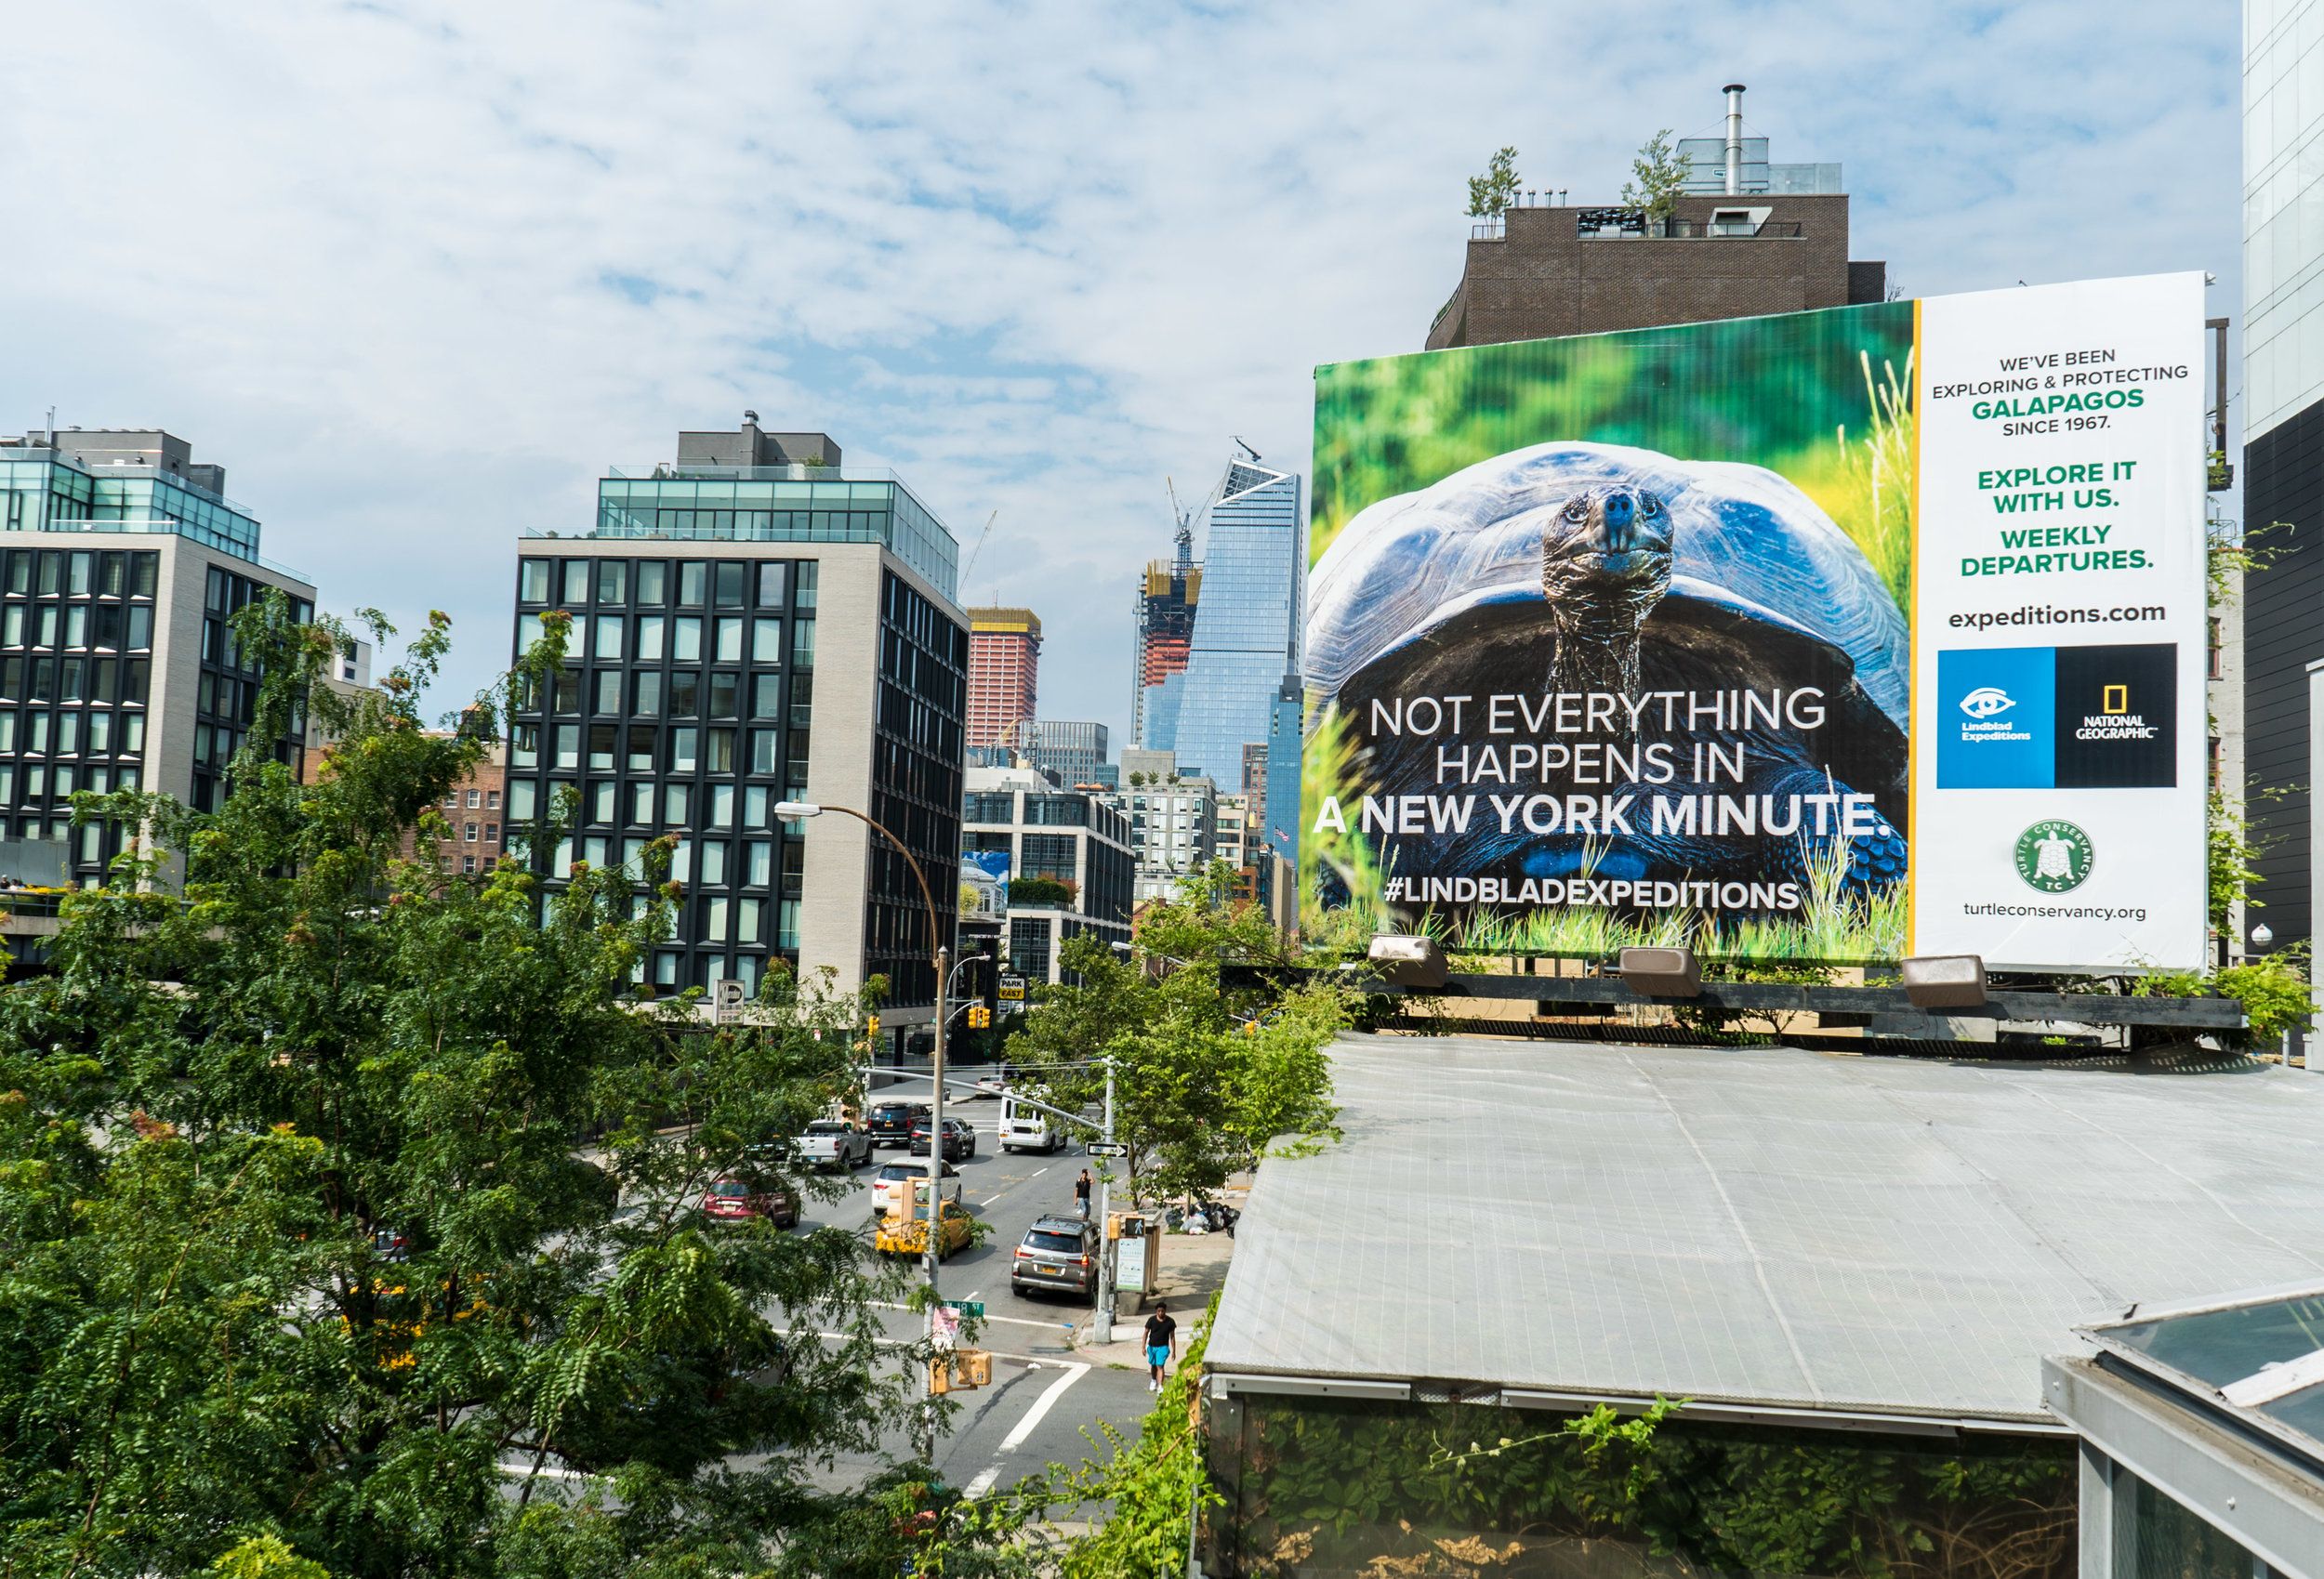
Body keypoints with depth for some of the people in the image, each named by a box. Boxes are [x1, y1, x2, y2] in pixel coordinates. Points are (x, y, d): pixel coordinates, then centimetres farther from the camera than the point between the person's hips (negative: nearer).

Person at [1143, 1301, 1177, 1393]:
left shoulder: (1170, 1322, -10)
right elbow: (1146, 1333, -3)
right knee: (1153, 1365, 17)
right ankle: (1153, 1380, 44)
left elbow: (1172, 1337, -2)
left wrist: (1173, 1351, -1)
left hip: (1163, 1347, -2)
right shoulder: (1151, 1320, -10)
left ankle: (1160, 1386, -19)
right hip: (1152, 1346, 2)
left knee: (1160, 1366, -16)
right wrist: (1144, 1347, -9)